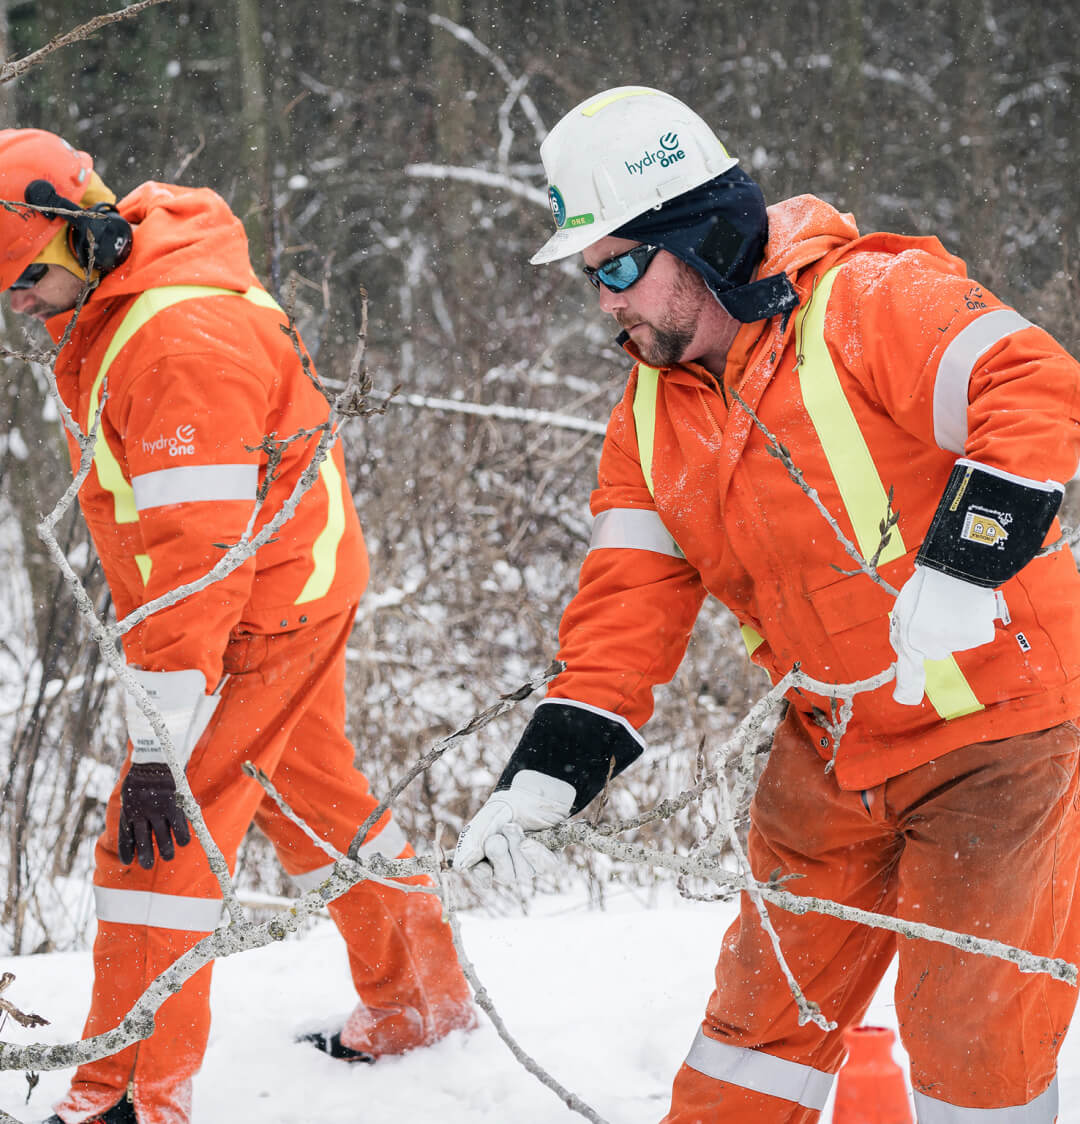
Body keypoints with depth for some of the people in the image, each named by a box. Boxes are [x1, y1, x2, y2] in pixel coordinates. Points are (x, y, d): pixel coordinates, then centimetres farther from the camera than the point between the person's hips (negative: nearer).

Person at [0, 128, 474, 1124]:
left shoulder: (182, 347, -32)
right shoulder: (114, 285, -1)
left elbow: (197, 560, -33)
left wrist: (158, 747, -33)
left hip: (262, 604, -10)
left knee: (155, 839, -11)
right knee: (311, 789, 22)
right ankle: (421, 997, 38)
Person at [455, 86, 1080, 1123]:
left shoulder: (869, 305, -17)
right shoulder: (652, 411, 6)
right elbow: (630, 601, 4)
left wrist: (960, 568, -40)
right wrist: (549, 773, -8)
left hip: (997, 712, -7)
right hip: (836, 744, 7)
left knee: (972, 1029, -2)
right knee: (770, 994, 13)